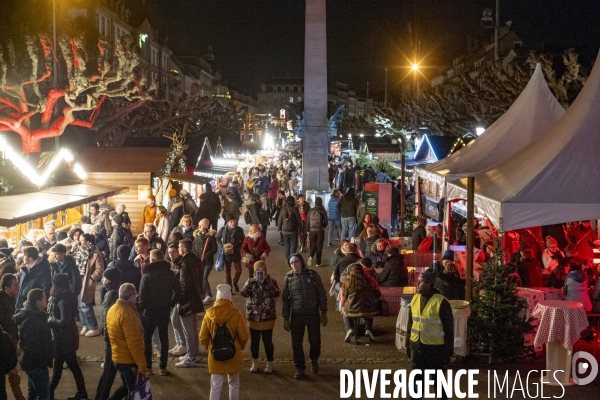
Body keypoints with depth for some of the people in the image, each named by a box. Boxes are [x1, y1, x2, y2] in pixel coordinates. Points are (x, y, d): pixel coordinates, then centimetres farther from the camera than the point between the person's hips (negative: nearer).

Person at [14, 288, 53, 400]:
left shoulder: (35, 315, 8)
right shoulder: (31, 321, -26)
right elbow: (32, 345, -27)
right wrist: (42, 361, -20)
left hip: (33, 362, 11)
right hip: (36, 363, -11)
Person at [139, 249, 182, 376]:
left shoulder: (147, 275, -16)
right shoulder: (170, 274, -1)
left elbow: (142, 296, -16)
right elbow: (178, 290, 4)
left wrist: (140, 309, -5)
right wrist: (171, 303, 11)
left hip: (150, 310, -4)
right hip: (165, 310, 4)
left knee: (146, 338, 10)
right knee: (164, 337, 11)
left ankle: (147, 366, 10)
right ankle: (163, 367, 12)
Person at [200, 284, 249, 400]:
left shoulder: (209, 314, -7)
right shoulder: (236, 314, -13)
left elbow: (203, 337, 0)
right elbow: (244, 336, -7)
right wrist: (240, 347, 13)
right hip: (233, 355, -1)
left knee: (216, 386, 5)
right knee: (234, 384, 16)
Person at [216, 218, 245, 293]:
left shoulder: (239, 230, -5)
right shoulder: (223, 230, -7)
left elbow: (243, 240, 7)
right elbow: (217, 239, 4)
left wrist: (239, 247, -9)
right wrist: (222, 247, -10)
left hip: (236, 253, 0)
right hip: (226, 253, 0)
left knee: (238, 270, 2)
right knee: (227, 271, 9)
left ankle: (235, 283, 28)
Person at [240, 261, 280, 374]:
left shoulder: (271, 282, -3)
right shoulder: (250, 282, 2)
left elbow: (277, 293, -20)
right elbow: (244, 293, -14)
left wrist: (268, 284, -29)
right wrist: (250, 283, -27)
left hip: (267, 317, -2)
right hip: (253, 317, 2)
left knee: (267, 341, 2)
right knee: (254, 341, 11)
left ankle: (269, 364, 16)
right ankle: (255, 363, 26)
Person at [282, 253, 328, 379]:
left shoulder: (312, 275, -5)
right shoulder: (288, 278, -2)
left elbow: (322, 294, -1)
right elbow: (285, 298, 3)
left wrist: (323, 312, -3)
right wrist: (286, 318, 2)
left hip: (313, 314, -1)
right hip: (296, 316, 1)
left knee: (315, 341, 4)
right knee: (296, 344, 3)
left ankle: (314, 360, 33)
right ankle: (300, 368, 19)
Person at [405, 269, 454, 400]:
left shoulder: (441, 302, -15)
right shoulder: (415, 299, 2)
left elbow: (449, 329, -10)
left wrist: (448, 351, -10)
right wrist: (408, 344, 13)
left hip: (435, 348, -5)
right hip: (416, 346, 5)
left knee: (438, 380, 9)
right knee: (417, 378, 15)